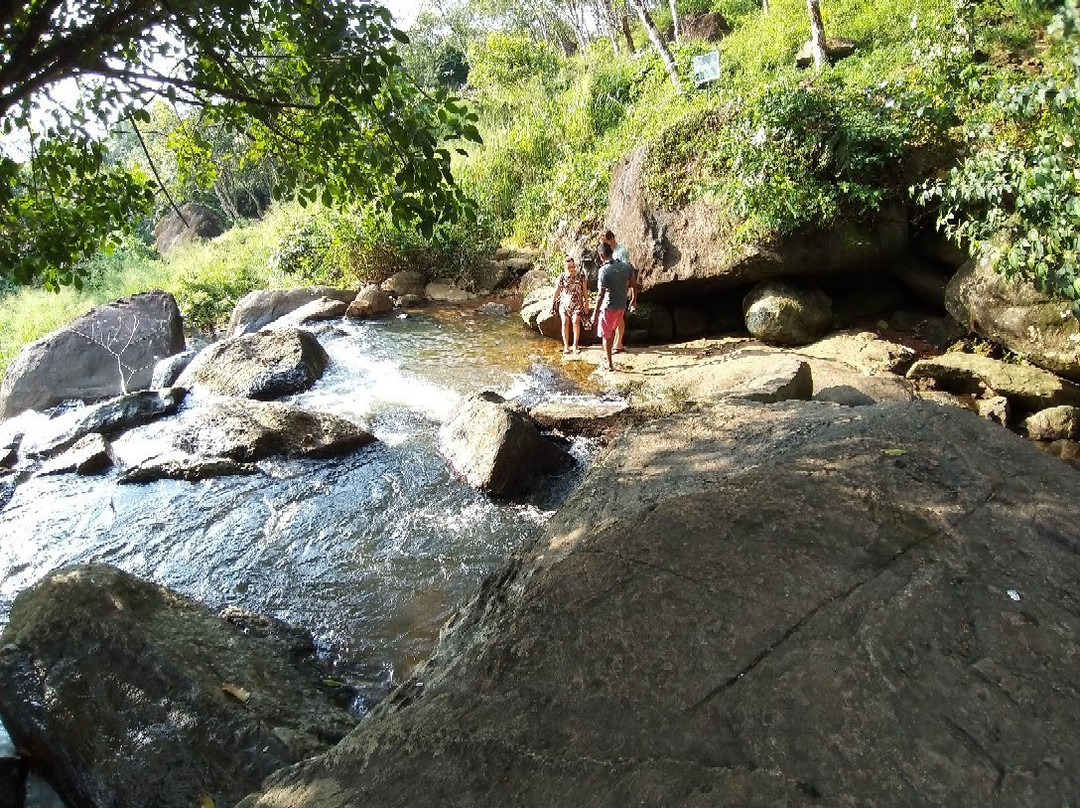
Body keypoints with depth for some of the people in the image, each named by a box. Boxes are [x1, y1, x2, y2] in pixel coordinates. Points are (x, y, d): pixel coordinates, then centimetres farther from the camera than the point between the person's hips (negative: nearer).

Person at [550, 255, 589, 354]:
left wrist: (586, 301, 6)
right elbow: (557, 290, 4)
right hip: (564, 303, 1)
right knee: (565, 323, -5)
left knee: (576, 322, -12)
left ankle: (575, 345, 0)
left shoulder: (581, 276, -1)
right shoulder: (562, 277, -2)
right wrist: (553, 303, 5)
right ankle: (566, 346, 4)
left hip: (577, 303, 0)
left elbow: (585, 290, 5)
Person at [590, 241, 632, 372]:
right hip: (621, 306, 6)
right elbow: (628, 285, 8)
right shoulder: (624, 266, -1)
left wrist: (595, 312, -16)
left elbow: (601, 294, -21)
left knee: (605, 335, 8)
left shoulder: (604, 270, -20)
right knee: (612, 330, 26)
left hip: (608, 307, -6)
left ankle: (610, 364, 11)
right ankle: (607, 355, 37)